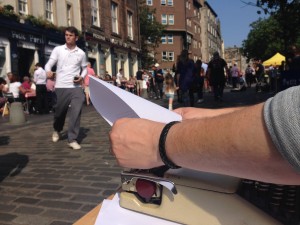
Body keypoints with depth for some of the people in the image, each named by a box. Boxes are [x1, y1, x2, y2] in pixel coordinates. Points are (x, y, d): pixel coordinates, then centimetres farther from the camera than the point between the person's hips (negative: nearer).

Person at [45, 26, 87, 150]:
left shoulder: (81, 53, 7)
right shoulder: (58, 49, 4)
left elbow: (84, 68, 18)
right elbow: (49, 64, -1)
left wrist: (82, 77, -3)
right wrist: (48, 71, -25)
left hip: (76, 87, 1)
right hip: (61, 86, 0)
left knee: (76, 112, -9)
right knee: (59, 112, 10)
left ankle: (73, 139, -1)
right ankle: (56, 130, 40)